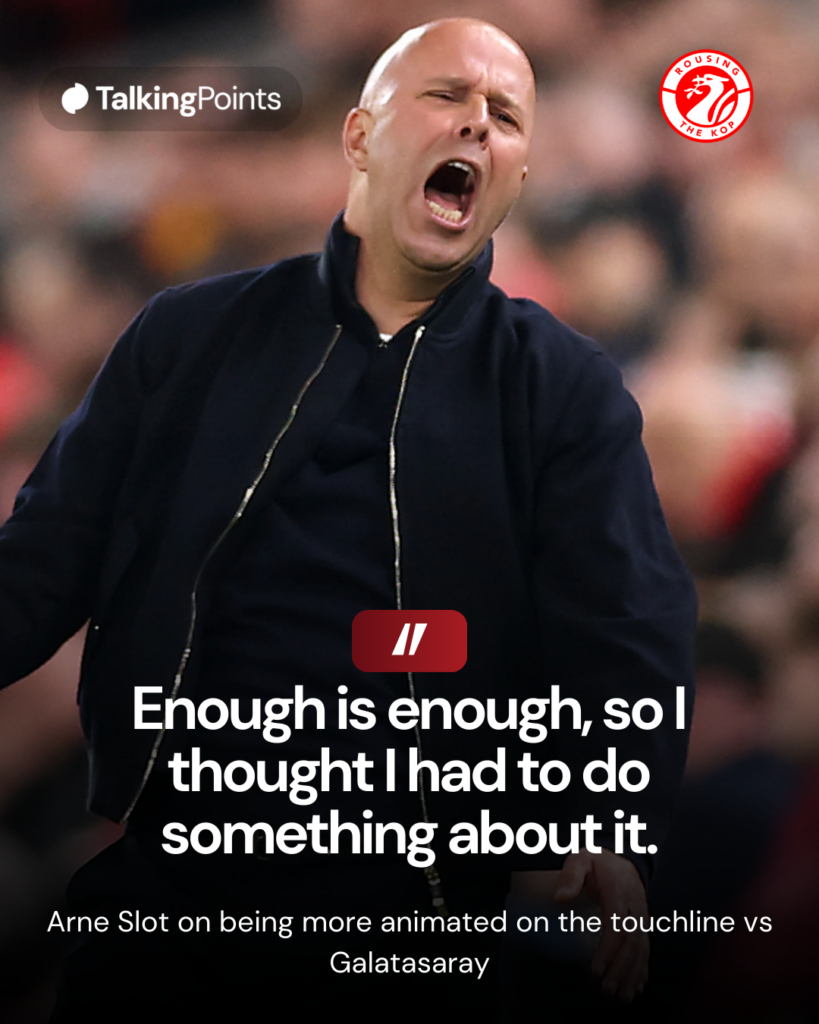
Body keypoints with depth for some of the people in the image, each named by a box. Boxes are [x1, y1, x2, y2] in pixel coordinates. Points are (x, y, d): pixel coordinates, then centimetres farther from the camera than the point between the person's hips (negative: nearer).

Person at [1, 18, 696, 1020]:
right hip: (159, 871, 1)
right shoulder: (190, 337, 10)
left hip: (416, 898, -1)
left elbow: (625, 627, -4)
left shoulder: (568, 389, 6)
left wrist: (615, 826, -22)